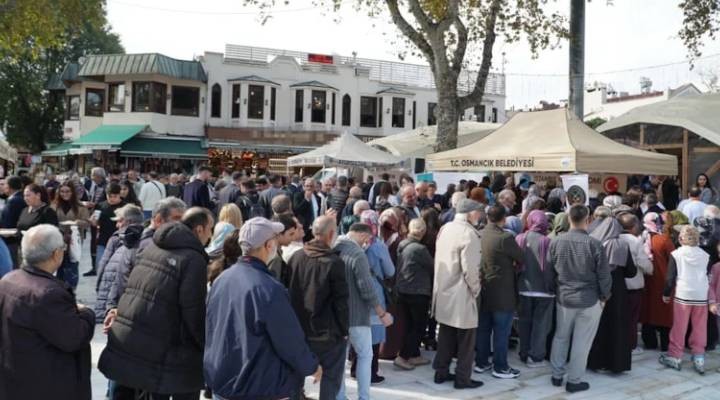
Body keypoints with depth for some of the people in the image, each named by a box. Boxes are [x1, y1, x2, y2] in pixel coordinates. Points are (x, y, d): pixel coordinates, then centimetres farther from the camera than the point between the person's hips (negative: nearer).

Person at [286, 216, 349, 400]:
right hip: (326, 331, -5)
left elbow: (288, 292, 7)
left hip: (298, 329, 5)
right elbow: (341, 301, -14)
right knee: (331, 376, 8)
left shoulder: (295, 257, 1)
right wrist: (344, 330, -2)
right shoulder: (334, 262, -16)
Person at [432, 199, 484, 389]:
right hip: (461, 293, -8)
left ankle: (441, 372, 27)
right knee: (466, 339, 6)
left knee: (446, 334, 18)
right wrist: (476, 288, -9)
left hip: (444, 291, 8)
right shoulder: (468, 233, -20)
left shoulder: (445, 228, 6)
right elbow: (469, 268, -23)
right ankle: (462, 378, 14)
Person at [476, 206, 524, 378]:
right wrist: (510, 262, 14)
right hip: (502, 293, -7)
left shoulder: (479, 235, 1)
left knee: (482, 329, 14)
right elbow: (521, 258, -8)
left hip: (483, 290, 7)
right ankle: (500, 367, 10)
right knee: (501, 332, 3)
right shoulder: (505, 238, -19)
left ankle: (481, 362, 23)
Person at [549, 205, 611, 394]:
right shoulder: (594, 244, -17)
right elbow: (604, 275, -11)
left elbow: (549, 270, 4)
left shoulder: (556, 241, -7)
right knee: (581, 343, 8)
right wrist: (604, 296, 5)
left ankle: (557, 375, 28)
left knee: (560, 338, 19)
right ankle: (574, 381, 17)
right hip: (589, 300, -3)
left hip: (564, 298, 3)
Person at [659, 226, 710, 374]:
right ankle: (699, 357, 11)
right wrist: (712, 300, 22)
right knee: (700, 328, 10)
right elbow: (709, 276, 11)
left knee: (679, 328, 6)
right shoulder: (705, 255, 4)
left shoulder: (676, 254, -4)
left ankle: (675, 356, 13)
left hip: (682, 295, -2)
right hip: (701, 296, 2)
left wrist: (666, 293, 9)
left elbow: (670, 277, -3)